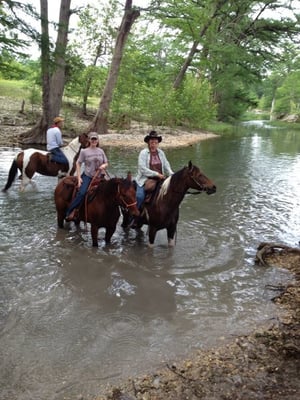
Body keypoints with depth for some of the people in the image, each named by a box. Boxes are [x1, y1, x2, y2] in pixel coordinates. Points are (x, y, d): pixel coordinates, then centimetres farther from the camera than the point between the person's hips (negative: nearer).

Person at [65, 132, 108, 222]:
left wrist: (104, 166, -12)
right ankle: (70, 212, -13)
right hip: (87, 176, -4)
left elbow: (106, 163, 14)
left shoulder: (101, 151, 8)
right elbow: (78, 164, 0)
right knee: (82, 193, -23)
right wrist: (79, 178, -7)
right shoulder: (84, 151, -2)